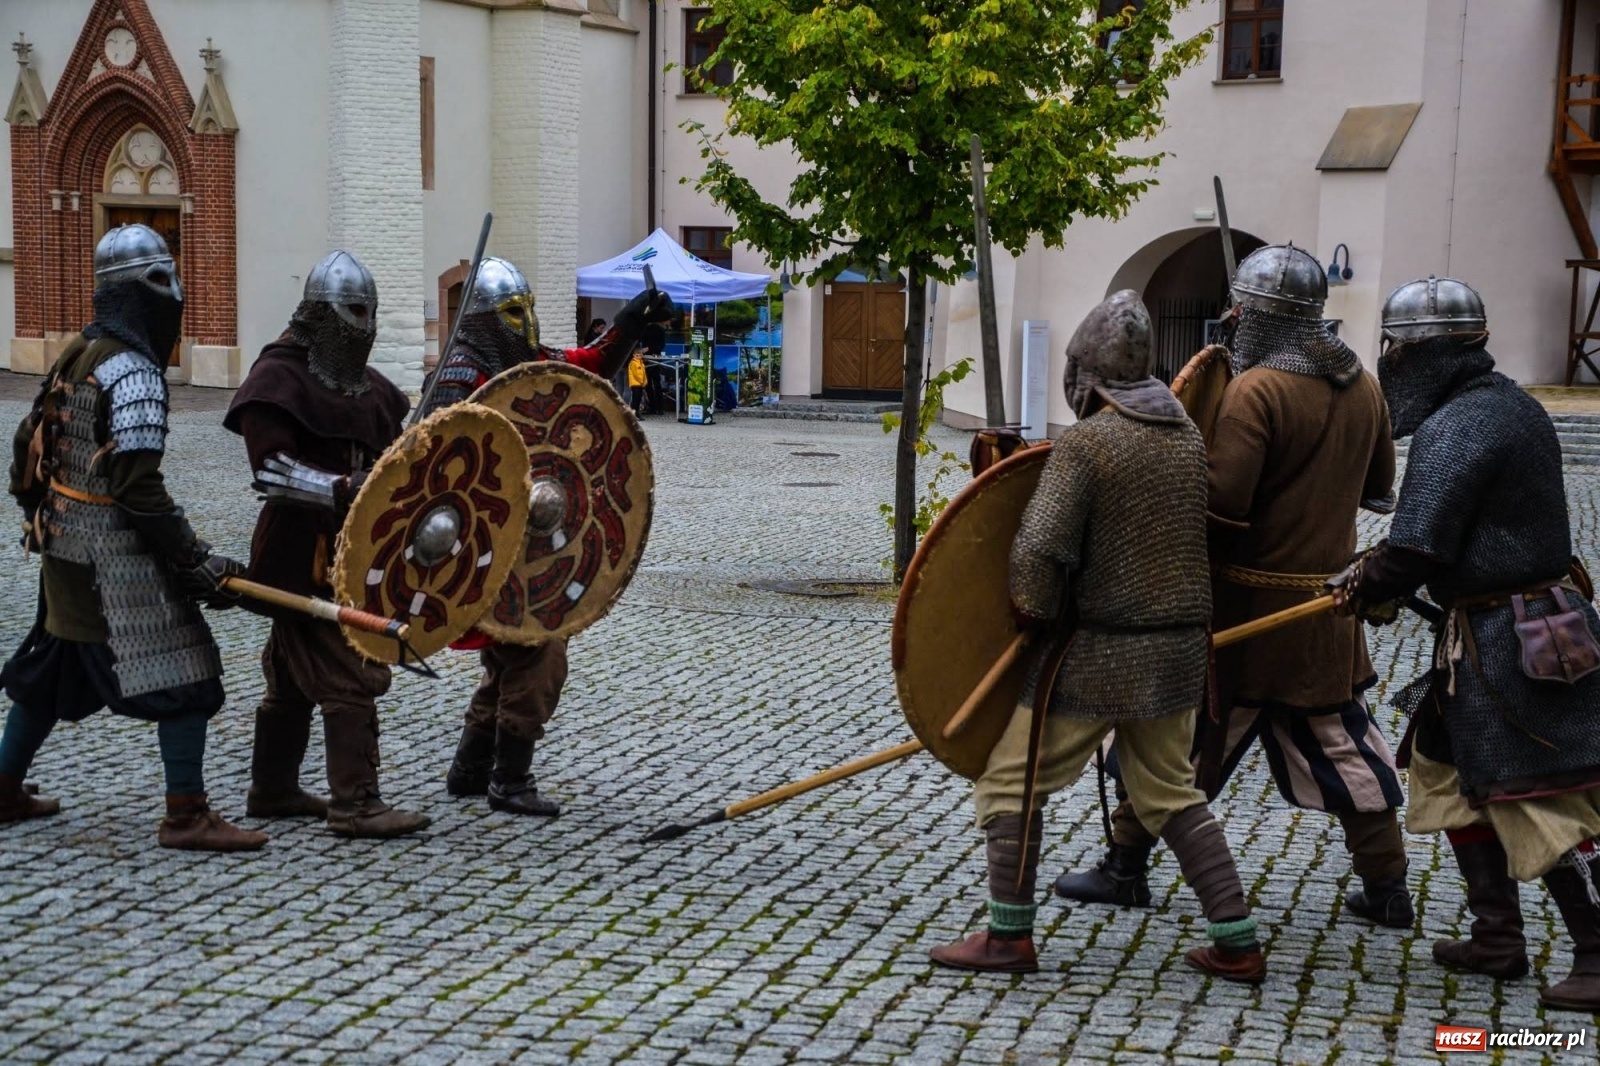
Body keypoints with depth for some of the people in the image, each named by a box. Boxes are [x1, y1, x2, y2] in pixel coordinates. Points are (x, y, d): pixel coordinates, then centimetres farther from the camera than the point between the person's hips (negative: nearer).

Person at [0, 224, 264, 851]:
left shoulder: (76, 354, 9)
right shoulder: (132, 373, -19)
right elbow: (138, 489, -23)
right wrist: (199, 565, -21)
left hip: (63, 545, 10)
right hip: (116, 556, -9)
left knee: (51, 668, 21)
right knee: (182, 670, -6)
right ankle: (187, 816, -6)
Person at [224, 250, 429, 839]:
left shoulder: (366, 385, 15)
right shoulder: (279, 378, -12)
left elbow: (387, 460, 24)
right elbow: (270, 466, -22)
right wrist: (341, 490, -32)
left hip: (352, 552, 9)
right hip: (304, 553, -9)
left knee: (296, 675, 17)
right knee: (350, 676, -12)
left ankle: (273, 789, 28)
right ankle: (356, 805, -9)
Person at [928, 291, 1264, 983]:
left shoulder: (1087, 442, -15)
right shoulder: (1189, 435, 7)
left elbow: (1039, 549, -21)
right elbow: (1204, 531, 13)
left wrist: (1035, 617, -4)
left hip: (1099, 650, -7)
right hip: (1179, 646, 7)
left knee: (1015, 778, 7)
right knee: (1171, 792, 18)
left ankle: (1009, 937, 9)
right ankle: (1236, 943, 15)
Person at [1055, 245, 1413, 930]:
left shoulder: (1255, 390, -18)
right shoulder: (1361, 387, 5)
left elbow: (1223, 503, -24)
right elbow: (1378, 485, 17)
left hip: (1247, 600, -6)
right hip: (1326, 598, 6)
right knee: (1340, 741, 15)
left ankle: (1127, 866, 14)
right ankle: (1387, 887, 18)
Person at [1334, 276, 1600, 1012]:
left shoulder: (1452, 431, -20)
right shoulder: (1511, 405, 11)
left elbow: (1415, 550, -24)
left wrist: (1363, 588, -3)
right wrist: (1381, 580, 9)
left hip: (1505, 642, -10)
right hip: (1532, 624, 10)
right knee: (1451, 771, 18)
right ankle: (1499, 937, 24)